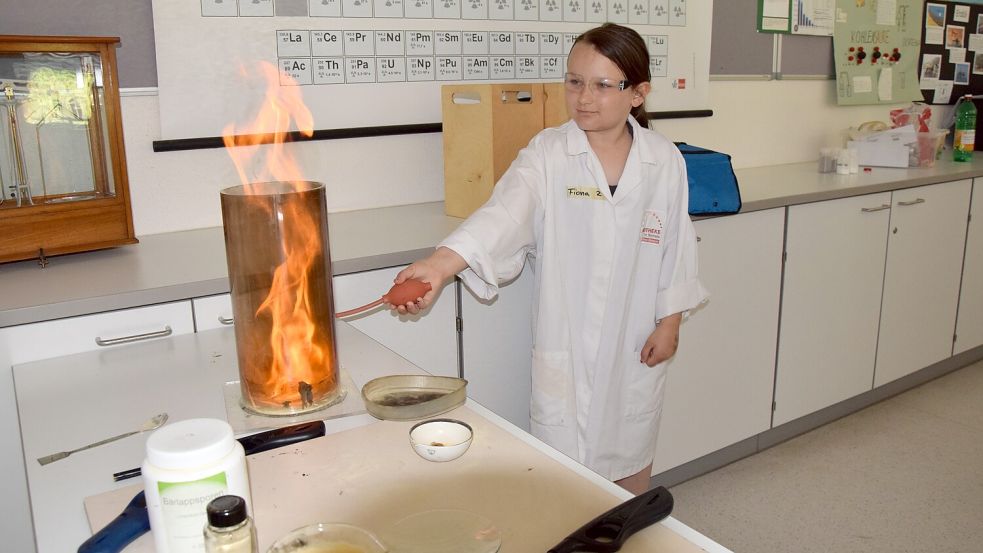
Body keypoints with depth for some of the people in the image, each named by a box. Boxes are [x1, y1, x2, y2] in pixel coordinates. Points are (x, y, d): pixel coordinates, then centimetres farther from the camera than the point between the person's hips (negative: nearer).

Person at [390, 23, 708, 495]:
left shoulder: (664, 161, -4)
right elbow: (504, 212, -27)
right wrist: (439, 265, -44)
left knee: (630, 456, 20)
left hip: (635, 344, 2)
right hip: (565, 344, -2)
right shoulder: (547, 154, -11)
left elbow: (675, 246, 4)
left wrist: (669, 322, 3)